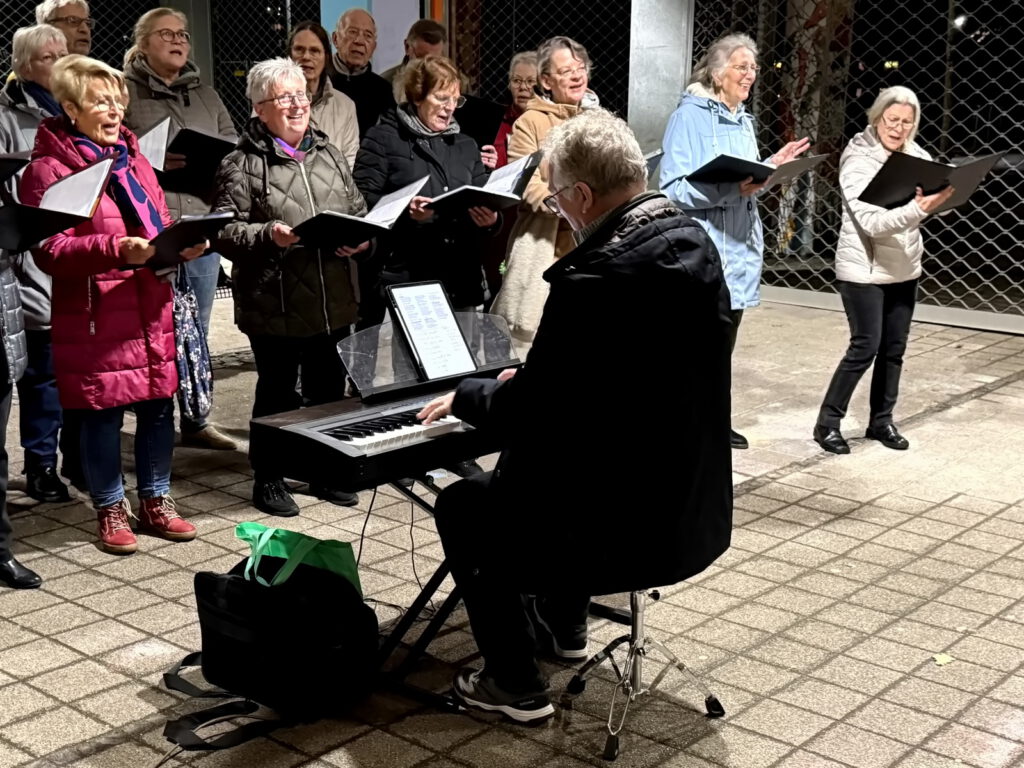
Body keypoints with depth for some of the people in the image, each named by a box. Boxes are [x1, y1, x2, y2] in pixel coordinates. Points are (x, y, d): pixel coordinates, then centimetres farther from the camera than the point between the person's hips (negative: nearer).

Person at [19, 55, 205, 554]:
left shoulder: (132, 157, 14)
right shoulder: (48, 170, -7)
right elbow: (49, 251, -13)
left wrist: (183, 245, -1)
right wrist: (115, 249, -26)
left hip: (151, 309, 6)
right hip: (95, 316, -6)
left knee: (158, 407, 10)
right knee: (103, 414, 3)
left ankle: (156, 501, 25)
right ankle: (110, 509, 20)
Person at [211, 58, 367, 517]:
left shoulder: (329, 155, 13)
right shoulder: (243, 165, -5)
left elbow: (359, 213, 17)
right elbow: (225, 230, -11)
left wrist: (360, 239, -4)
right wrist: (268, 235, -26)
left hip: (333, 302, 6)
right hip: (275, 304, -5)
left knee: (329, 389, 15)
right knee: (277, 393, 6)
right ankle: (269, 480, 20)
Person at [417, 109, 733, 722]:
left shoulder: (595, 278, -27)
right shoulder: (694, 243, 0)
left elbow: (525, 415, -19)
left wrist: (466, 396, 1)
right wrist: (538, 376, 20)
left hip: (625, 527, -9)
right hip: (697, 510, 9)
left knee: (460, 506, 14)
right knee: (545, 465, 33)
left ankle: (516, 683, 21)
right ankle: (562, 625, 46)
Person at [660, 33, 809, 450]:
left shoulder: (744, 120, 15)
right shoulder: (690, 116, -10)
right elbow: (674, 188, -18)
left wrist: (771, 167, 3)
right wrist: (730, 188, -28)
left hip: (740, 244, 8)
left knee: (724, 340, 13)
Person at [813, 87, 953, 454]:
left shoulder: (915, 154, 2)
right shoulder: (858, 161, -15)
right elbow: (872, 222, -24)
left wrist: (946, 190, -14)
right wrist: (918, 210, -37)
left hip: (904, 269, 6)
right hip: (864, 270, -6)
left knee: (894, 348, 10)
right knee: (865, 347, -6)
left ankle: (881, 421, 23)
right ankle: (827, 422, 5)